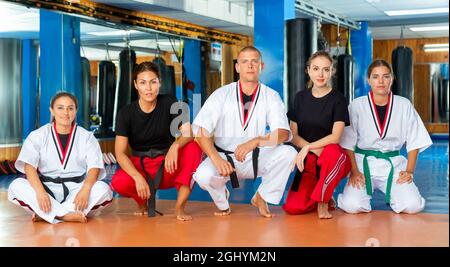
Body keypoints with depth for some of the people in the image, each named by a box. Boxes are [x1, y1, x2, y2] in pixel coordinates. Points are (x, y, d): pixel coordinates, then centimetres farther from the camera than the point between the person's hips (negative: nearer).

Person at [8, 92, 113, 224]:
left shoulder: (87, 137, 6)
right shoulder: (37, 135, 4)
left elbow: (94, 167, -7)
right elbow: (29, 166, -10)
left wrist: (85, 190, -29)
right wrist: (40, 192, -29)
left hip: (75, 189, 0)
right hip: (46, 188, 0)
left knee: (103, 189, -28)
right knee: (16, 186, -26)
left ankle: (44, 214, -28)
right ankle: (66, 215, -34)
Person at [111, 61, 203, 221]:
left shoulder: (169, 103, -6)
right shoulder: (126, 113, -8)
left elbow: (189, 133, -16)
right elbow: (120, 153, -13)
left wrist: (175, 146, -40)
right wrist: (138, 177, -30)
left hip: (168, 166, 1)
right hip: (140, 165, 0)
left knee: (194, 147, -29)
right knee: (118, 183, -33)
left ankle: (180, 206, -21)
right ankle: (142, 202, 5)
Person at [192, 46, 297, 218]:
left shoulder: (271, 97, -4)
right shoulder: (221, 95, -7)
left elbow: (283, 134, -15)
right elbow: (200, 130, -15)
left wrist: (255, 141, -35)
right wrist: (216, 158, -33)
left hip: (256, 158, 2)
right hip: (225, 157, -1)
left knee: (288, 153, -25)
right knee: (203, 175, -32)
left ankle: (261, 197, 1)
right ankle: (222, 201, 6)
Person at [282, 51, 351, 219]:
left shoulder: (338, 100, -4)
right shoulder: (300, 97, 7)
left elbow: (335, 136, -15)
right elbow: (293, 134, 3)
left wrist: (308, 147, -25)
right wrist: (315, 150, -14)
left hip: (333, 159, -3)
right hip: (308, 161, 3)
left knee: (332, 152, -41)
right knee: (293, 207, -17)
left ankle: (323, 200, -14)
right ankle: (325, 196, 17)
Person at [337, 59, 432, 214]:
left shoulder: (404, 105, 2)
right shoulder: (357, 106, -3)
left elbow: (414, 142, 7)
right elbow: (348, 143, -1)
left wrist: (409, 171, -3)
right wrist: (354, 171, -10)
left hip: (393, 164, 1)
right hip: (364, 162, -1)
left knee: (413, 205, -20)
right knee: (352, 205, -24)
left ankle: (392, 195, 15)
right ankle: (365, 191, 12)